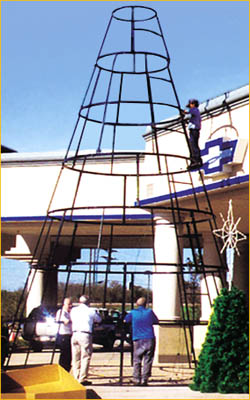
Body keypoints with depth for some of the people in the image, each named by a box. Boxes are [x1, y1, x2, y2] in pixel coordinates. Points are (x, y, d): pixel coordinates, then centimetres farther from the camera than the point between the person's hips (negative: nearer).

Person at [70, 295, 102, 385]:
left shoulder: (74, 310, 11)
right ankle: (82, 379, -4)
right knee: (85, 358, -1)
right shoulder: (91, 311, 1)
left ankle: (76, 378, 13)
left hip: (75, 334, 5)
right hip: (85, 335, -5)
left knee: (75, 358, 10)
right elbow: (99, 320, 16)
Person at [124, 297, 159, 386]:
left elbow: (125, 320, 17)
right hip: (150, 339, 0)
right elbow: (156, 322, 14)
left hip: (137, 339, 0)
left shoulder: (133, 313, 3)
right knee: (147, 360, 3)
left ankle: (136, 379, 2)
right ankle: (144, 379, 0)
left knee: (137, 360, 7)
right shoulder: (149, 312, 3)